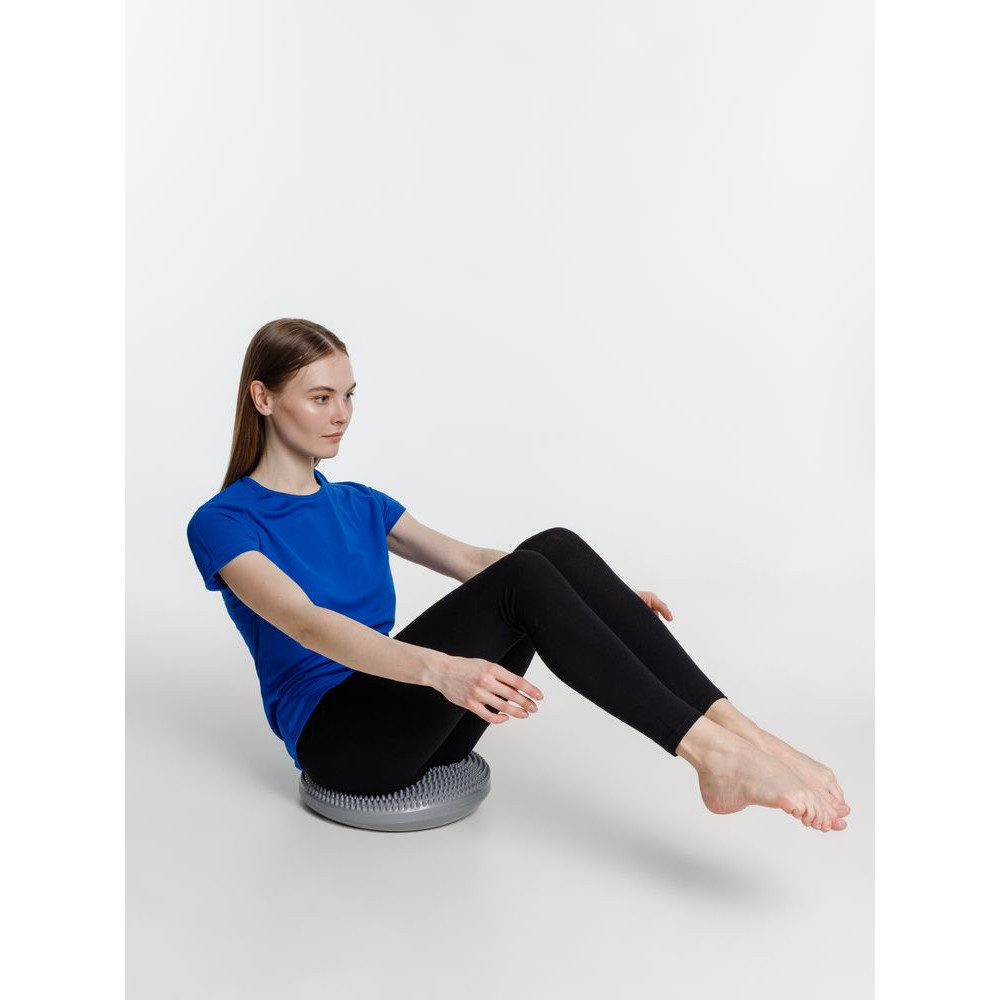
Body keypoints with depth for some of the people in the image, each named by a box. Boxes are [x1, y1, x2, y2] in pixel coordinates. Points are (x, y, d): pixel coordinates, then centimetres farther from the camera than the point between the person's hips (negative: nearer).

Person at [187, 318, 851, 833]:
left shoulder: (357, 504, 16)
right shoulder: (225, 523, -6)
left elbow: (469, 560, 14)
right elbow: (308, 624, -24)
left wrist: (594, 598, 3)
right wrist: (438, 667, -41)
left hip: (411, 718, 6)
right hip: (336, 733, -6)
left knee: (554, 547, -20)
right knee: (523, 581, -30)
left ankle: (733, 727, -25)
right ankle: (714, 754, -32)